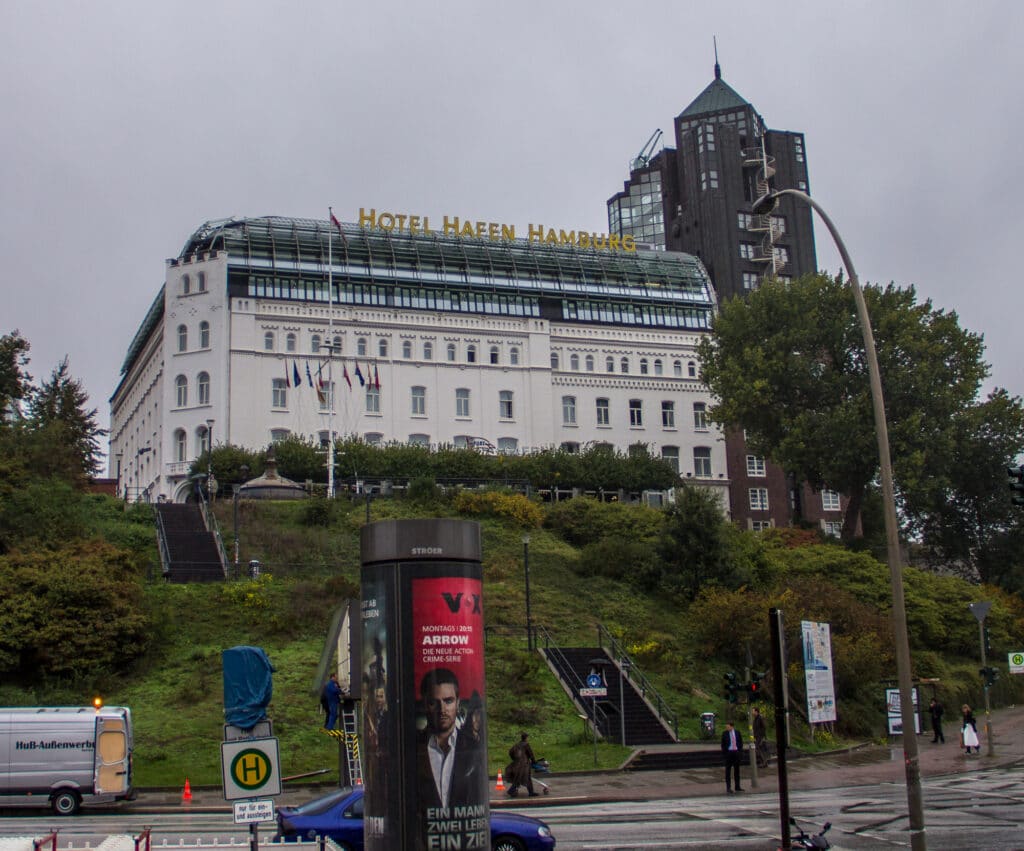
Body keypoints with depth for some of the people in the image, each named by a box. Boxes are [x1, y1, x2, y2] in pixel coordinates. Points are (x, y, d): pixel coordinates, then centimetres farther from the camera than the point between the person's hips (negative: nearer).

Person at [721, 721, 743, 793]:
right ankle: (728, 787, 2)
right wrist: (724, 753, -8)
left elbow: (740, 742, 10)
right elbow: (723, 744, 0)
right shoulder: (725, 734, -3)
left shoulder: (737, 732, 4)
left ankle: (737, 786, 18)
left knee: (737, 770, 10)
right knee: (728, 770, 0)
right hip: (728, 752, -3)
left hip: (736, 752, 3)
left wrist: (740, 750, 0)